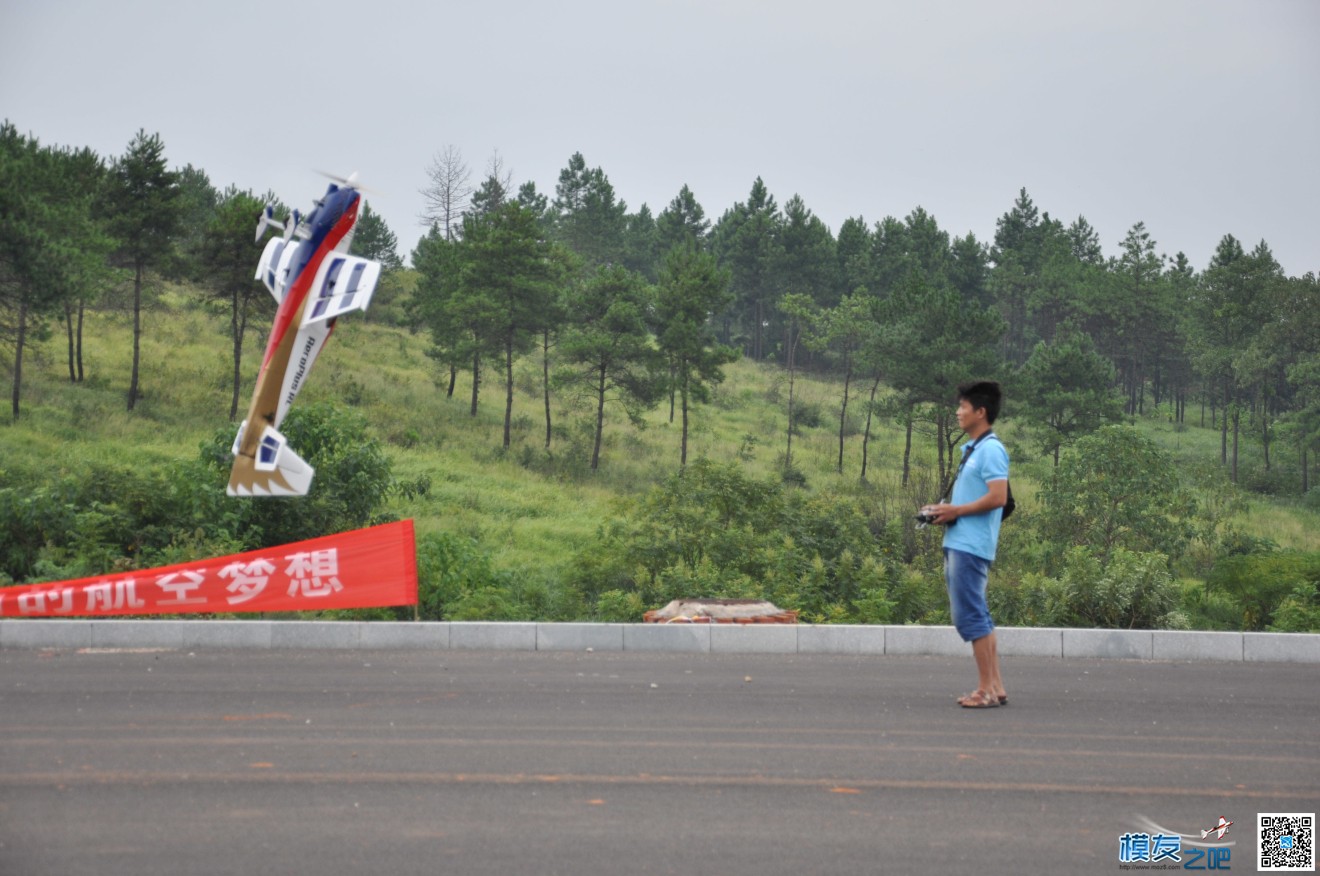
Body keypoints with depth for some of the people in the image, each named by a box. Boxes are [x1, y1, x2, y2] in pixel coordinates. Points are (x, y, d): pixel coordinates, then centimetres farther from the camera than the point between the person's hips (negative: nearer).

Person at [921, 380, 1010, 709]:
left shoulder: (991, 449, -12)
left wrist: (956, 511, -13)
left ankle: (987, 689, -2)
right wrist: (944, 509, 11)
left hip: (971, 546, -10)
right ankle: (995, 687, 16)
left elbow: (997, 497, -21)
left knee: (970, 616, -7)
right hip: (958, 543, 10)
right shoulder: (972, 449, 18)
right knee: (977, 616, 12)